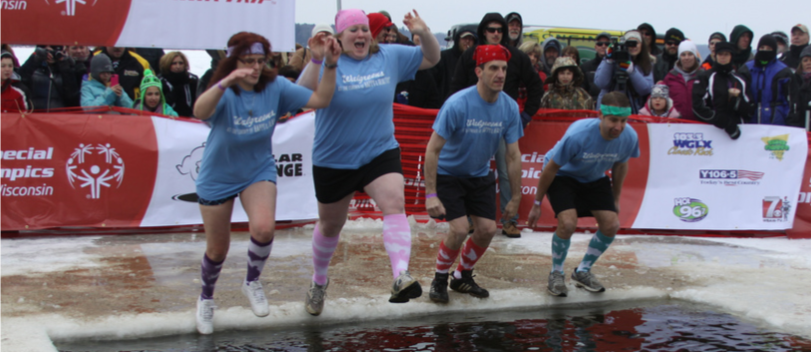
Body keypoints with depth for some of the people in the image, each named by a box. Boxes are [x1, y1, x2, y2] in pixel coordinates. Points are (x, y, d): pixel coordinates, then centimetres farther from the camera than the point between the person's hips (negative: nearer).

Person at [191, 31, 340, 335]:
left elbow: (320, 100, -15)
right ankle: (206, 299, 41)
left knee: (263, 227, -27)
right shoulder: (224, 93, -25)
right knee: (217, 249, 10)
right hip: (218, 178, -1)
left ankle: (252, 281, 3)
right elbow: (200, 112, -48)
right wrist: (226, 82, -64)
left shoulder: (275, 87, -14)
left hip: (259, 171, 2)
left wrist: (330, 64, -29)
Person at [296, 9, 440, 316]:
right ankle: (318, 282, 40)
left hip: (380, 153, 2)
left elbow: (431, 59, 8)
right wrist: (316, 61, -44)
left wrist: (424, 33, -12)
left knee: (395, 203, -26)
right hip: (333, 161, -1)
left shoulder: (390, 57, 1)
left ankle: (402, 276, -38)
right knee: (330, 224, 15)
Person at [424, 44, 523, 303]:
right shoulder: (457, 104, -26)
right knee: (460, 229, -18)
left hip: (480, 177, 5)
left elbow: (513, 156, -3)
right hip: (448, 175, -5)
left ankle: (462, 277, 23)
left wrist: (516, 198, -1)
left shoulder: (509, 107, -12)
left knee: (487, 229, -3)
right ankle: (439, 279, 8)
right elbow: (433, 149, -23)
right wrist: (431, 194, -26)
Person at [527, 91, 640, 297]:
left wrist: (615, 199, 13)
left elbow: (620, 166, 2)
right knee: (568, 223, -26)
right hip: (563, 176, -5)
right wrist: (537, 204, -13)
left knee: (611, 225, -9)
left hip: (595, 179, 5)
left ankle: (583, 272, 16)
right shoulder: (578, 135, -36)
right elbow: (550, 168, -21)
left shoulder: (629, 137, -22)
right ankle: (556, 274, 2)